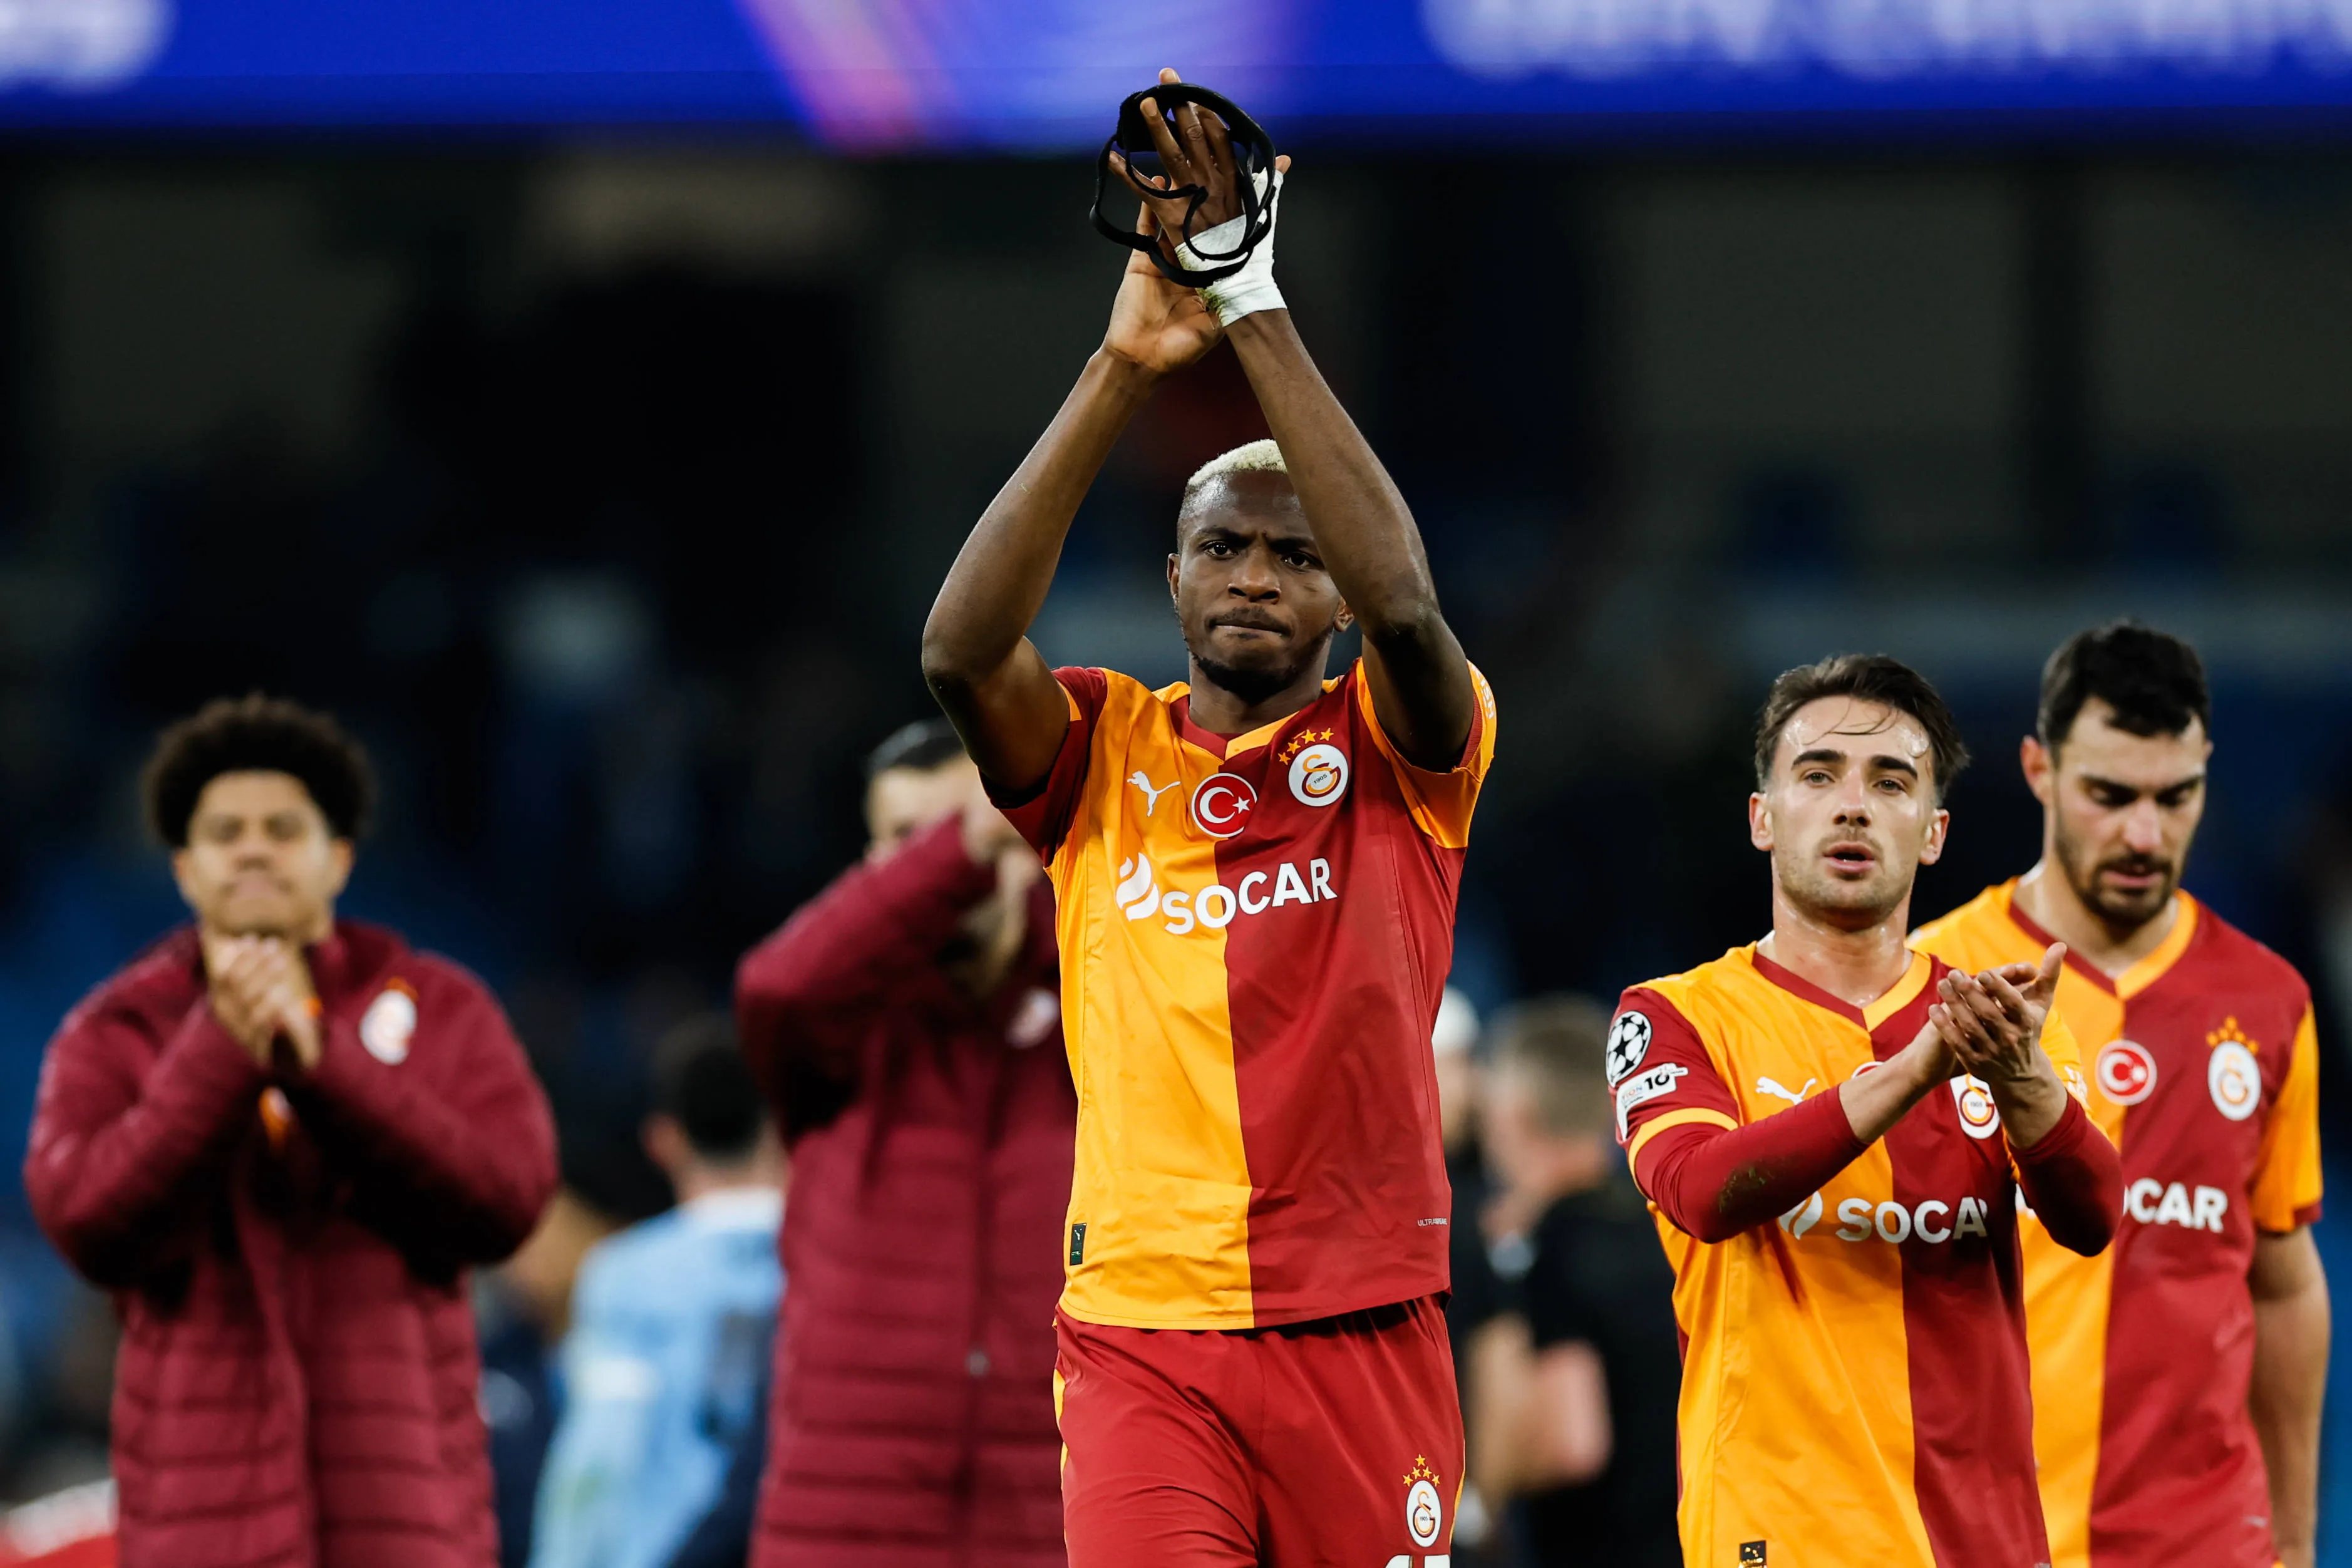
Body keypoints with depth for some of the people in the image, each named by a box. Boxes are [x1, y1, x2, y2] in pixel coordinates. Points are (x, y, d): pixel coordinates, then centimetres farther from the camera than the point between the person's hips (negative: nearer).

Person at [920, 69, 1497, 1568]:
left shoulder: (1398, 750, 5)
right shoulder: (1103, 752, 8)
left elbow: (1404, 602, -16)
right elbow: (961, 647, -11)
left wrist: (1254, 304, -17)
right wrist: (1123, 368, -16)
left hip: (1366, 1332, 0)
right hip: (1144, 1327, 0)